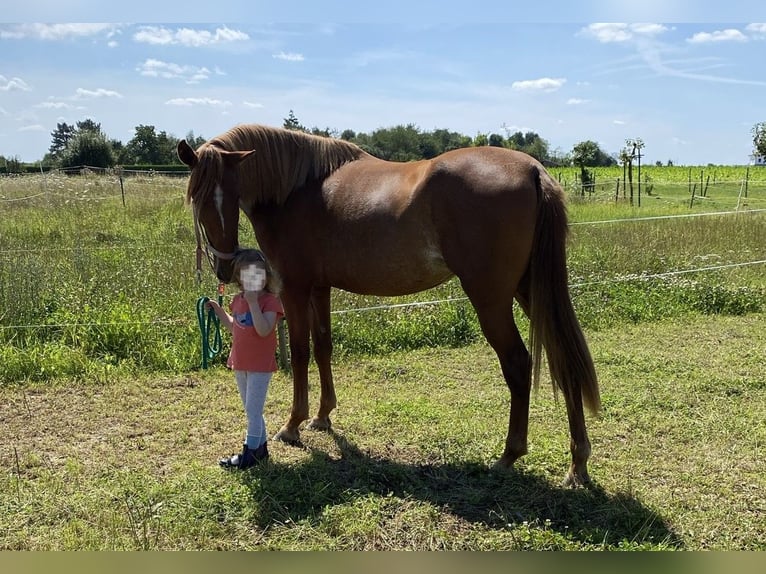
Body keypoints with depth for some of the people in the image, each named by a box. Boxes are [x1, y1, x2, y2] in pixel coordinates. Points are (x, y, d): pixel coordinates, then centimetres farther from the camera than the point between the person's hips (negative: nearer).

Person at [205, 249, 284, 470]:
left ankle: (250, 452, 6)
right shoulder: (238, 300, 7)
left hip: (260, 366, -8)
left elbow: (263, 330, -29)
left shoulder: (270, 301, -15)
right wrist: (218, 310, 13)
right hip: (240, 364, 8)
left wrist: (253, 302, -30)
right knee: (251, 410, 17)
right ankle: (260, 447, 30)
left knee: (253, 410, -3)